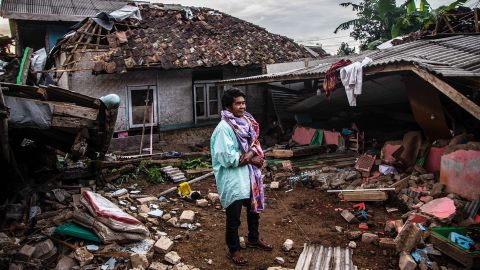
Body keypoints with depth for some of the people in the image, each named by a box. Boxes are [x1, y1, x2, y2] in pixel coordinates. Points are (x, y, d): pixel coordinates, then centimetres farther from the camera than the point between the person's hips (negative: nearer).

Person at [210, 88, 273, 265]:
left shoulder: (245, 122, 4)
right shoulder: (224, 128, -20)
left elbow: (254, 143, 7)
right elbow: (227, 158, -24)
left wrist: (251, 153, -17)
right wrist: (252, 159, -15)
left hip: (248, 175, 8)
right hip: (233, 179, -8)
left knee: (254, 208, 23)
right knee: (234, 217, 7)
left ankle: (253, 239, 45)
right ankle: (234, 249, 28)